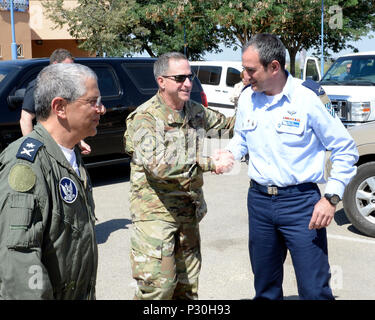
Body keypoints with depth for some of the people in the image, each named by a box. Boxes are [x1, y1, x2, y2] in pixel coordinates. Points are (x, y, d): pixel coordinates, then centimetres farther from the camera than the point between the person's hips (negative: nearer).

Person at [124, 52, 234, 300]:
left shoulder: (195, 111, 7)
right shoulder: (145, 117, -15)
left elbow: (225, 122, 26)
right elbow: (157, 165, -28)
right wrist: (210, 164, -27)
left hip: (188, 212, 7)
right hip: (155, 213, -7)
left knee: (188, 284, 15)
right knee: (157, 286, -8)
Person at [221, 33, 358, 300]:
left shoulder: (309, 98, -12)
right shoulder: (247, 97, 4)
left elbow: (346, 150, -6)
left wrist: (331, 198, -13)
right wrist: (229, 153, -2)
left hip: (301, 201, -5)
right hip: (259, 199, 5)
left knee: (314, 290, -2)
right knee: (265, 287, 17)